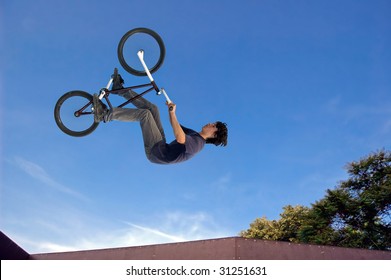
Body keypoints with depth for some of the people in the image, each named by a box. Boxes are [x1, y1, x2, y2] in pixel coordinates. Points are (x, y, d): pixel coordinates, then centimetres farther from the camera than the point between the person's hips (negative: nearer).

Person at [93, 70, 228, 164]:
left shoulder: (198, 143, -16)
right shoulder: (195, 135, 15)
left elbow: (180, 138, -35)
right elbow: (177, 126, 24)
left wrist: (172, 113, -30)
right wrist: (170, 109, 10)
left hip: (156, 151, -9)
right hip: (161, 147, 9)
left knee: (145, 113, -20)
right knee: (152, 108, 9)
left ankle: (105, 115, -18)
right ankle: (120, 89, 14)